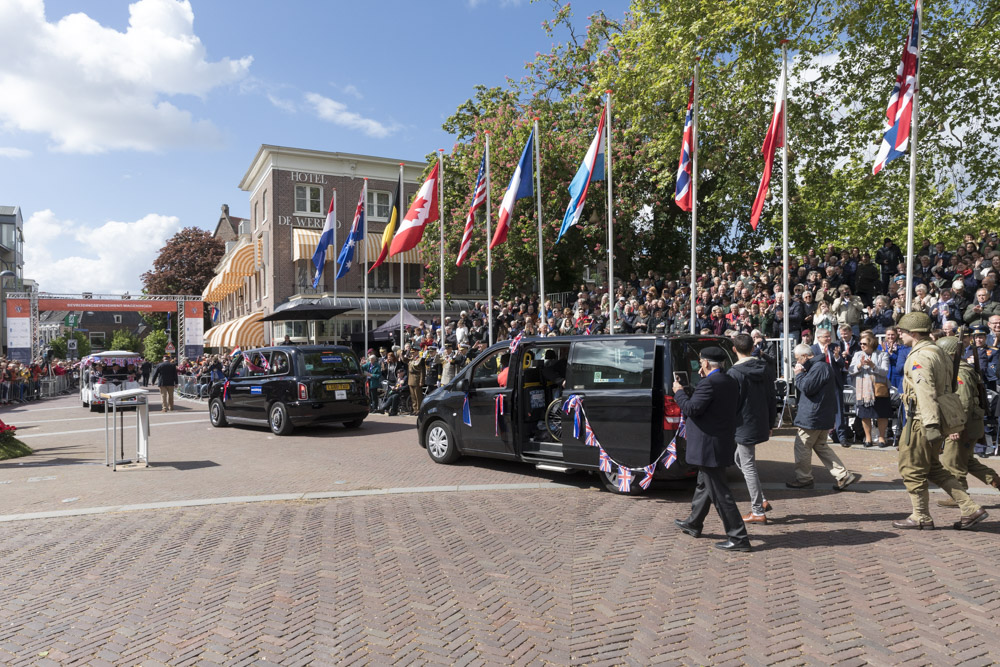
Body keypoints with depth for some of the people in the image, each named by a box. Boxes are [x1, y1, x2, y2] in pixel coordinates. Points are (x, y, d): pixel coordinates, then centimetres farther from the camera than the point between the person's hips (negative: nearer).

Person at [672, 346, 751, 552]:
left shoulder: (709, 383, -21)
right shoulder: (731, 382, 8)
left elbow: (691, 409, -22)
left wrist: (679, 392, -4)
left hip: (710, 447, -10)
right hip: (724, 442, 10)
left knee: (719, 493, -3)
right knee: (704, 485, 23)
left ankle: (739, 538, 1)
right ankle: (694, 524, 39)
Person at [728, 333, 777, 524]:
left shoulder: (734, 373, -17)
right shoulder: (765, 369, 5)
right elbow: (772, 399, 11)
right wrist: (770, 424, 19)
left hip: (744, 426, -8)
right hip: (761, 425, 8)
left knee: (748, 467, 1)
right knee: (740, 458, 22)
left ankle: (758, 512, 8)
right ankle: (761, 500, 21)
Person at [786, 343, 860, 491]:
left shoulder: (819, 368, -19)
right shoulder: (819, 365, 16)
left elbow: (806, 387, -24)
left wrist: (799, 373, -10)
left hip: (813, 417, -11)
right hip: (821, 417, 11)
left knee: (802, 446, 1)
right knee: (820, 446, 17)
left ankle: (803, 479, 11)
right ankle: (844, 475, 15)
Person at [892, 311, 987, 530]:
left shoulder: (919, 356, -17)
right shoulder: (939, 352, 15)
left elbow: (926, 392, -26)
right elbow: (948, 386, 19)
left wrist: (930, 424, -30)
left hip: (921, 421, -10)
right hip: (939, 420, 10)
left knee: (911, 469, 3)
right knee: (933, 468, 19)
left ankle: (921, 517, 12)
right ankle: (971, 509, 17)